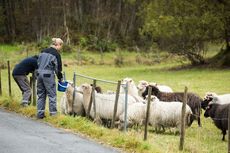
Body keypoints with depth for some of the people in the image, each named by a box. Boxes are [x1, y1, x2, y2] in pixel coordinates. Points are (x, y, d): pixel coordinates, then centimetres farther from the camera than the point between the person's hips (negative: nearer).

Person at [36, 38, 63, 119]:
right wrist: (60, 78, 8)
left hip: (40, 73, 6)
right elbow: (58, 67, -4)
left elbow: (38, 63, 15)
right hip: (49, 75, -6)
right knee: (52, 95, 1)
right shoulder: (56, 54, -6)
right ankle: (53, 113, 1)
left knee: (41, 94, 12)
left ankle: (40, 113, 13)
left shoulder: (43, 51, 12)